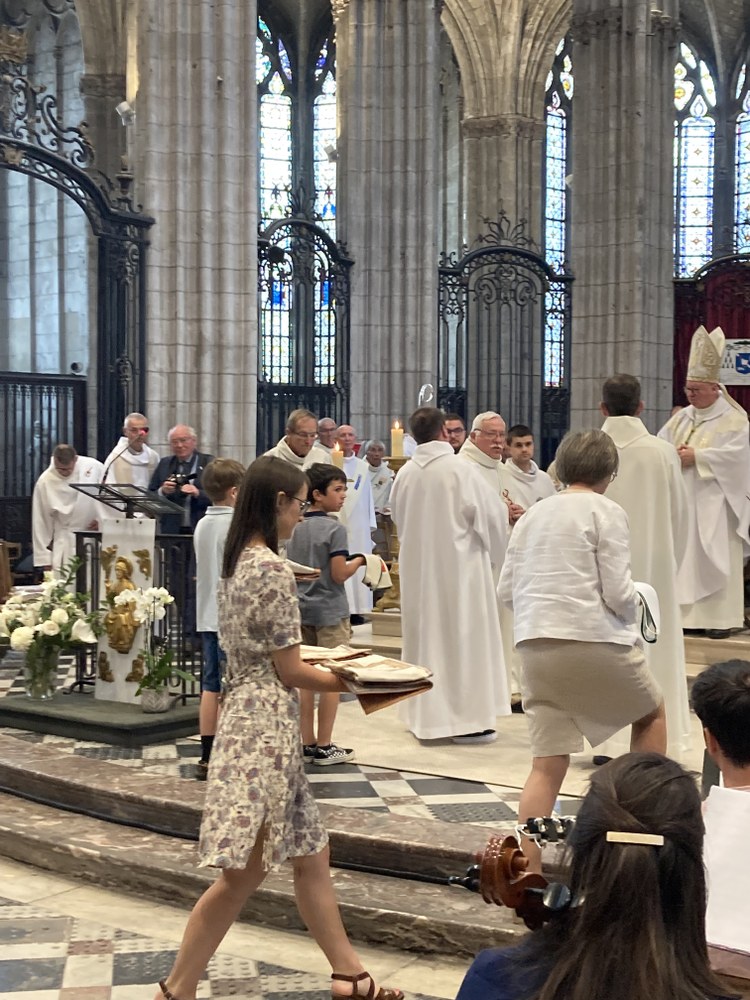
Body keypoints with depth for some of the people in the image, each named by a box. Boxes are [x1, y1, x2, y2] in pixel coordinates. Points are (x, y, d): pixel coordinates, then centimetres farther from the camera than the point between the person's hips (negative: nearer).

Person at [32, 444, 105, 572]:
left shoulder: (95, 467, -9)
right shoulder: (44, 482, -10)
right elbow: (41, 521, -5)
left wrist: (103, 519, -5)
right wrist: (45, 558, -3)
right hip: (67, 540, -1)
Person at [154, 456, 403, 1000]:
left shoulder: (237, 563, 10)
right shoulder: (273, 570, -18)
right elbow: (290, 672, -15)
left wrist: (335, 664, 20)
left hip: (249, 715, 10)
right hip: (267, 726, -10)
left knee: (311, 856, 16)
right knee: (242, 873, -2)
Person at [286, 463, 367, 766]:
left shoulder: (296, 528, 6)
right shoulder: (335, 528, -14)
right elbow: (339, 574, -17)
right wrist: (360, 560, -2)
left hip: (302, 608, 7)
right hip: (330, 611, -6)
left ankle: (307, 743, 17)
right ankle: (324, 746, 6)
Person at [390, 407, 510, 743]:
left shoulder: (405, 473, -2)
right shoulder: (460, 469, -15)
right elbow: (492, 514, -9)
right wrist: (492, 550, 10)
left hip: (417, 567, 5)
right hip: (458, 565, -5)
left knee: (424, 634, 14)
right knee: (462, 636, 2)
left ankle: (423, 715, 21)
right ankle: (466, 717, 3)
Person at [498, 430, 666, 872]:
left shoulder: (533, 514, 14)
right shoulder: (606, 512, -4)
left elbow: (507, 590, 13)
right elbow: (618, 592, -10)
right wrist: (631, 613, 11)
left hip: (536, 647, 5)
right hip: (594, 641, -5)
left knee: (547, 765, 8)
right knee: (652, 712, 23)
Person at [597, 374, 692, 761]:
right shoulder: (663, 452, -6)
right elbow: (679, 513, 2)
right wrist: (670, 561, 16)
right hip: (653, 565, 0)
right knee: (654, 646, 10)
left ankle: (608, 742, 9)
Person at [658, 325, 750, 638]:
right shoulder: (682, 417, 13)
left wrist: (697, 456, -19)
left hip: (713, 504, -6)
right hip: (681, 501, 6)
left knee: (714, 558, -5)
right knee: (683, 555, 5)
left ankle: (721, 617, -1)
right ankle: (685, 611, 10)